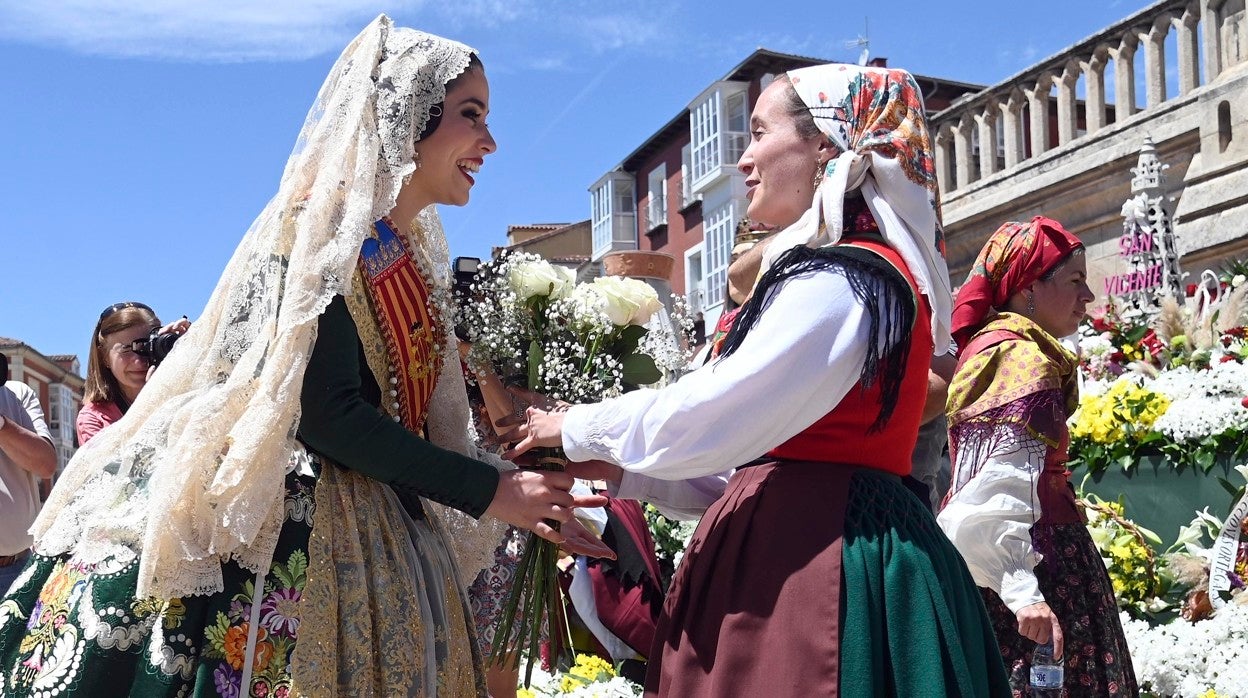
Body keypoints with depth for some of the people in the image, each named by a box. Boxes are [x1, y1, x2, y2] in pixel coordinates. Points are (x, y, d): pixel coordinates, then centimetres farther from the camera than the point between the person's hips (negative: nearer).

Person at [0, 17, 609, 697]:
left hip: (379, 547, 8)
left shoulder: (410, 255, 14)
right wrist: (491, 490, -16)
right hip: (289, 536, -8)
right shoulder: (323, 230, -11)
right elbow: (326, 415, -20)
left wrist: (529, 508, 9)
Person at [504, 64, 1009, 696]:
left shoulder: (843, 282, -13)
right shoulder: (865, 269, 19)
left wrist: (576, 430, -1)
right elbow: (747, 447, 19)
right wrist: (615, 466, 17)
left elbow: (703, 421, -16)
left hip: (812, 563, -9)